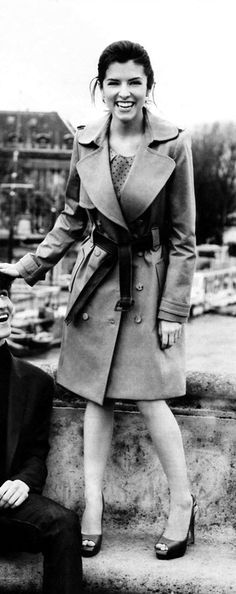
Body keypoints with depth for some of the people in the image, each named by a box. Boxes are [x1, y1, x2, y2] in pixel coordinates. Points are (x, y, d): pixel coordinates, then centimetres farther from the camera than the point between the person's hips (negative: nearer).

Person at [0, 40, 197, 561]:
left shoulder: (174, 145, -10)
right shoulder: (86, 142, -1)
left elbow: (183, 237, -7)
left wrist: (174, 309, -8)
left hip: (149, 282, -3)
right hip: (97, 278, 3)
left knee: (149, 395, -3)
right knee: (96, 394, 8)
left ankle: (182, 503, 16)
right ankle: (92, 505, 18)